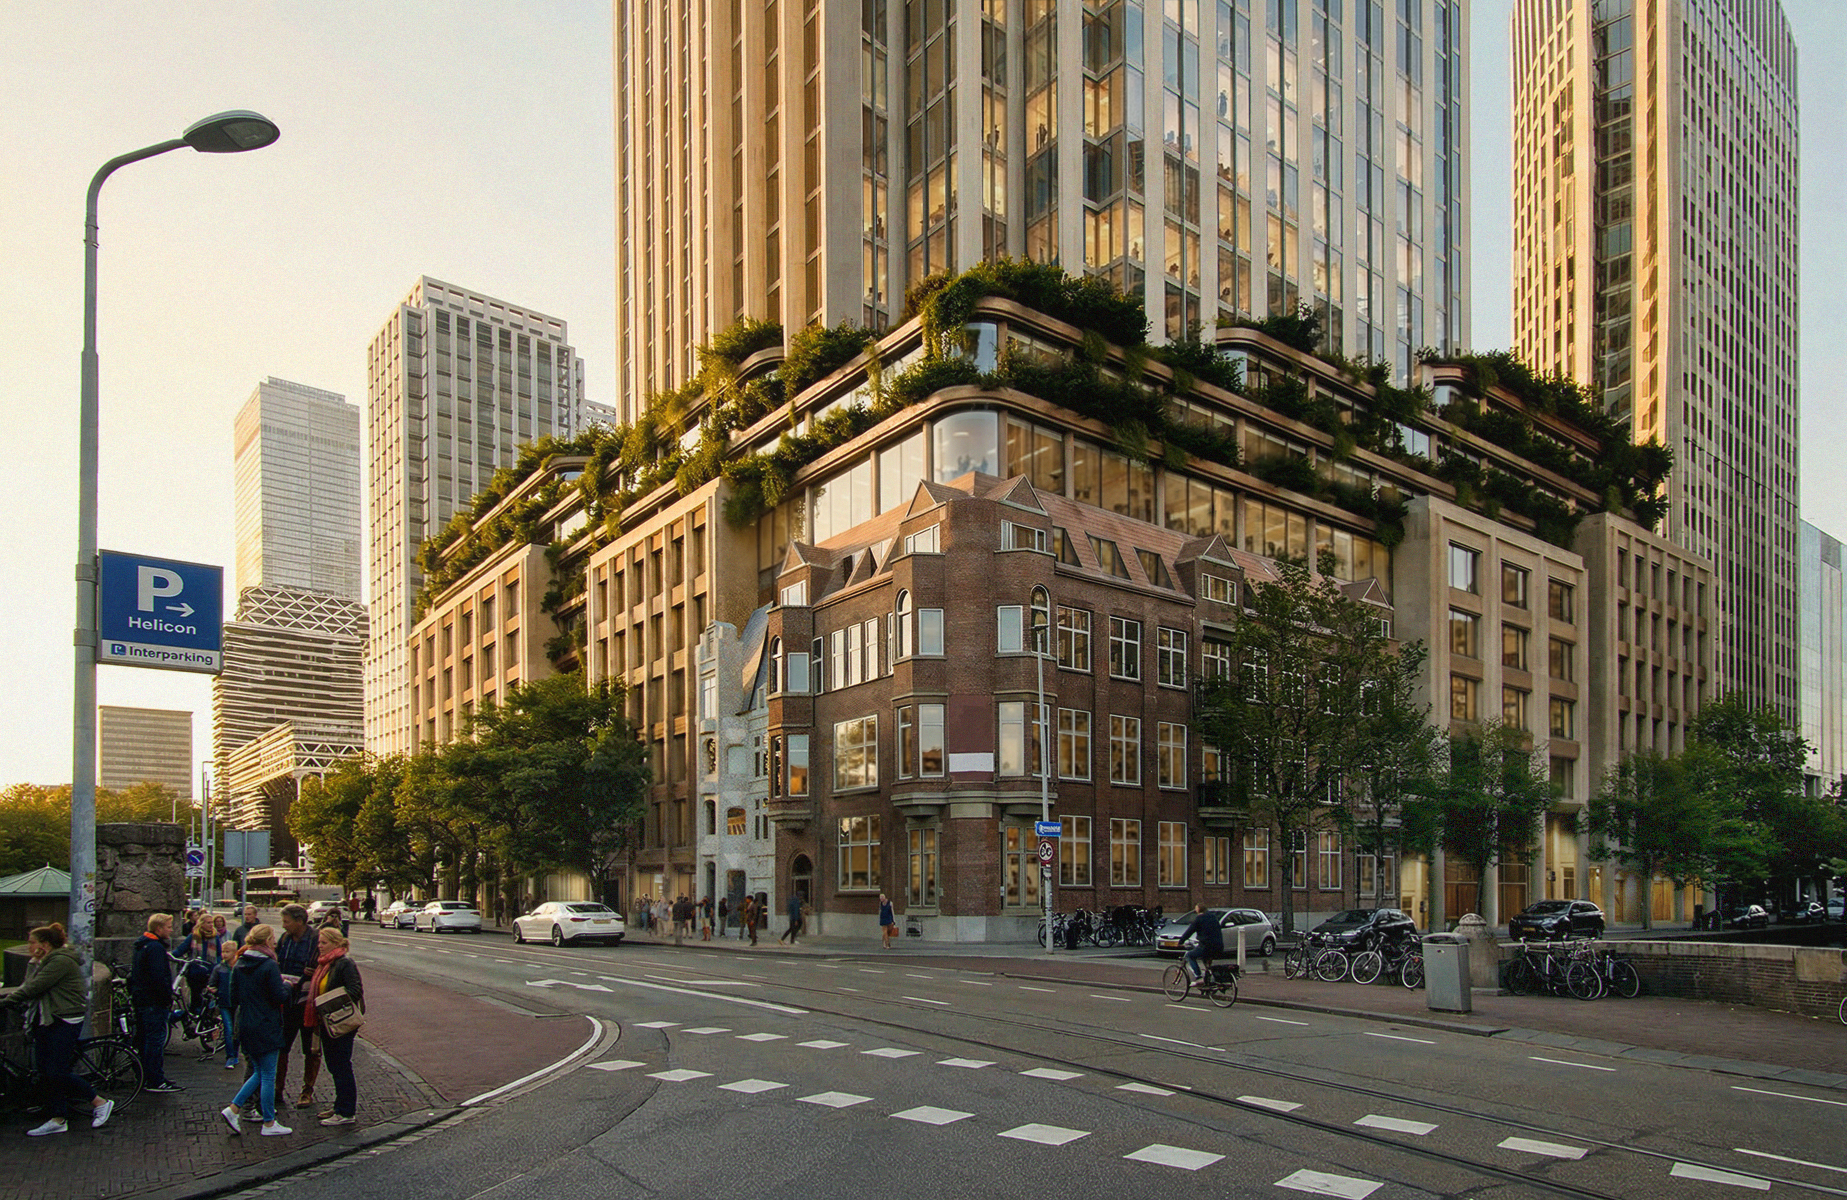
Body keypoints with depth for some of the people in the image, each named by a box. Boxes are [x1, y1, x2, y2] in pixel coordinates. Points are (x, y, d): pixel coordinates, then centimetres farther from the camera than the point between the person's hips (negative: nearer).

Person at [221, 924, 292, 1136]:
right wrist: (287, 986, 2)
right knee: (268, 1076, 3)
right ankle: (269, 1124, 10)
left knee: (259, 1073, 20)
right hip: (267, 1027, -7)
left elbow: (234, 996, 8)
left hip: (245, 1026, 7)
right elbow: (279, 997, -17)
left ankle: (233, 1109, 10)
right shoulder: (269, 966, -18)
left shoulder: (239, 965, 4)